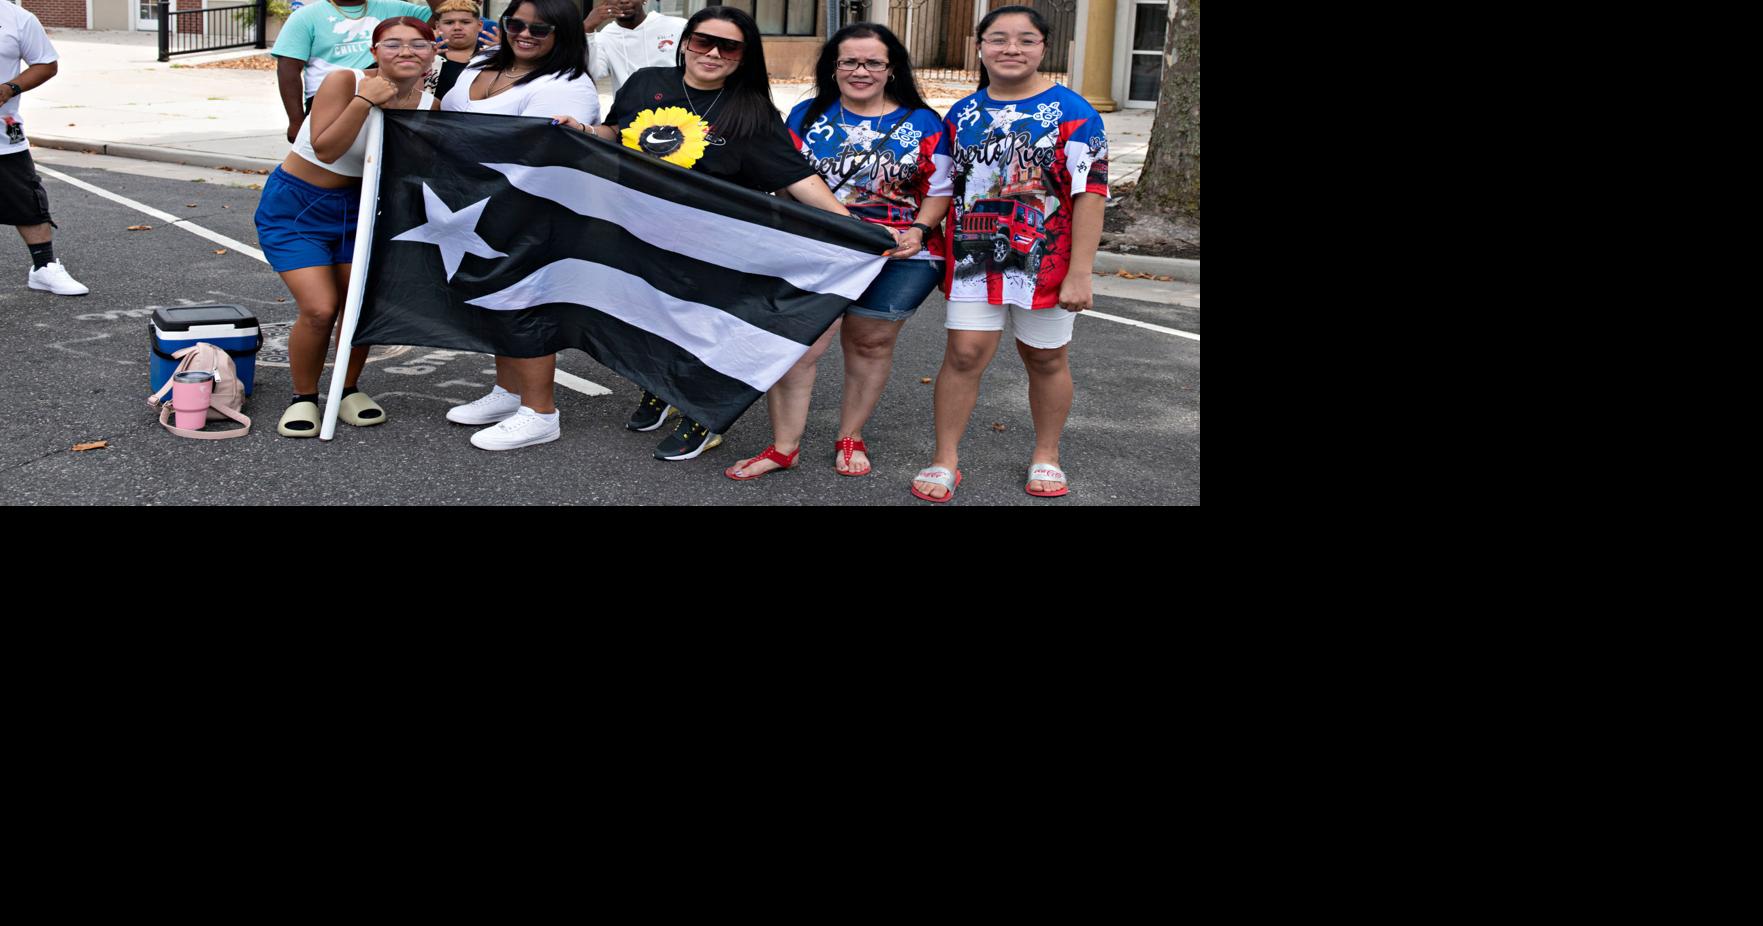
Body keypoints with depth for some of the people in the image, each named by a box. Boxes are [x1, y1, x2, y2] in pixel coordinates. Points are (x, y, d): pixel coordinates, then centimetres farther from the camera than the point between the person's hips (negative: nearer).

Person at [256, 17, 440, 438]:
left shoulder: (429, 105, -6)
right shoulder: (345, 81, -20)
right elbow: (325, 150, -27)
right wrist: (365, 101, -33)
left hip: (356, 207, 5)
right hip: (295, 207, -5)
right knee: (320, 309, -14)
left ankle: (349, 390, 28)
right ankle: (304, 398, 9)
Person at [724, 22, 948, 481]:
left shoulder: (922, 123, 4)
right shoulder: (807, 115, 8)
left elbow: (939, 190, 5)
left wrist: (919, 230, -12)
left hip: (899, 256, 0)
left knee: (870, 343, 9)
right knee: (796, 344, -9)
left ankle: (851, 437, 25)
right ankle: (784, 446, -1)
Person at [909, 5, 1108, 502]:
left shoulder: (1072, 113, -7)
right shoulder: (962, 115, 5)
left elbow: (1089, 194, -11)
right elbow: (943, 190, 15)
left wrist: (1079, 273, -16)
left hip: (1045, 262, -2)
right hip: (974, 258, 2)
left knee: (1045, 359, 10)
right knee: (963, 354, -4)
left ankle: (1046, 456, 29)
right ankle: (945, 461, 7)